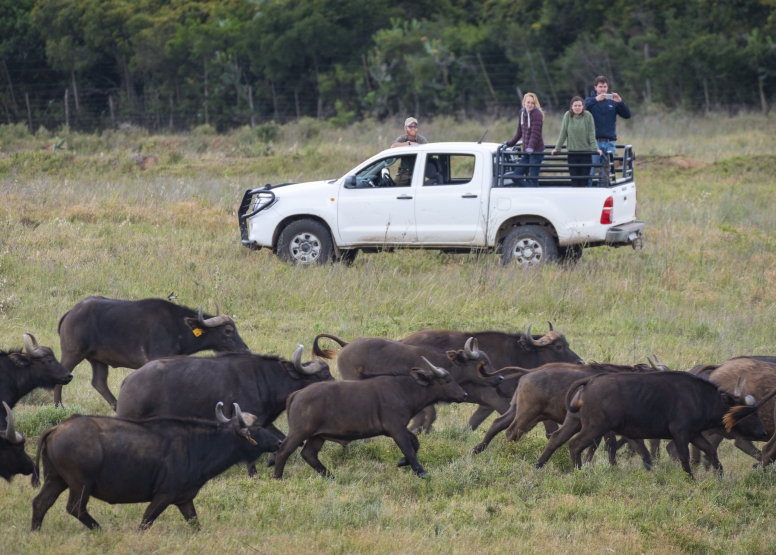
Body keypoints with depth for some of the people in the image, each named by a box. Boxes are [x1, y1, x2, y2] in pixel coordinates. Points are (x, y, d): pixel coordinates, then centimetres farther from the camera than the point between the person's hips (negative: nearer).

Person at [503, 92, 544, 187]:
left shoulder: (537, 114, -12)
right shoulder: (522, 113, 11)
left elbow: (535, 133, -21)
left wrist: (531, 147, -32)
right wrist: (510, 143, 26)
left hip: (536, 151, -8)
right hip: (526, 152, 8)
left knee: (533, 179, -9)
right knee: (515, 176, 5)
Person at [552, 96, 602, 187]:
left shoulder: (588, 116, -5)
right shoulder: (567, 115, 0)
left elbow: (591, 134, -5)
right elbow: (563, 134, 4)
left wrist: (595, 148, -13)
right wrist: (557, 148, 1)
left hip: (586, 152, -2)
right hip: (572, 152, 2)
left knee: (584, 180, -1)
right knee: (574, 180, 0)